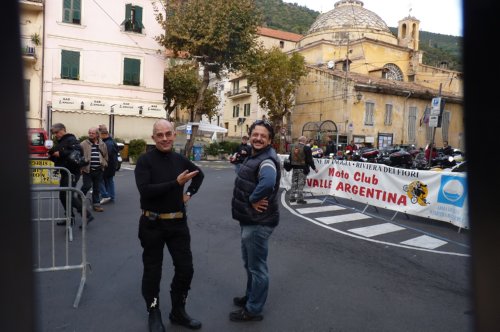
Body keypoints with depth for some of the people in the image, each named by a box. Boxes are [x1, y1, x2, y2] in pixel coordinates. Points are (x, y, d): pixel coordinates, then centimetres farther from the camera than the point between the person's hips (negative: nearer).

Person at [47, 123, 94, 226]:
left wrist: (60, 154, -25)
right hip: (64, 173, 10)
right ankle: (70, 217, 21)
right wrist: (51, 155, 3)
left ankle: (87, 215, -9)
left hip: (72, 172, -10)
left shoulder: (71, 140, -11)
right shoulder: (60, 142, 19)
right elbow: (57, 159, 25)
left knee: (69, 195, -14)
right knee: (63, 196, 12)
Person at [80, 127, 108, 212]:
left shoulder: (103, 144, 9)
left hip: (98, 171, 3)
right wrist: (80, 167, -8)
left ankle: (96, 204, 19)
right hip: (87, 170, -3)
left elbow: (105, 156, 17)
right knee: (86, 186, -3)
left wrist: (104, 165, 10)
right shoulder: (83, 144, -2)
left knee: (96, 188, 10)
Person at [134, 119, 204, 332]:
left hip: (178, 222, 4)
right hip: (152, 224, -4)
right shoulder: (145, 160, -11)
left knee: (185, 269, 10)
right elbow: (145, 190, -25)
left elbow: (199, 174, 23)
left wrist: (190, 193, 9)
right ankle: (154, 314, 32)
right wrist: (176, 182, -25)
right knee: (152, 271, 11)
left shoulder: (180, 159, 3)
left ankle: (178, 312, 31)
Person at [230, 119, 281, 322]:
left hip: (258, 222, -10)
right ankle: (251, 296, 44)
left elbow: (268, 183, -44)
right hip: (249, 220, 10)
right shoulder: (253, 156, 10)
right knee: (249, 263, 25)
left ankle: (253, 309, 21)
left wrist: (253, 200, -27)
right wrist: (251, 200, 4)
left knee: (257, 266, 5)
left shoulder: (267, 161, -22)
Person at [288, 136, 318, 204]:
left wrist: (292, 165, 24)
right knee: (301, 184, -3)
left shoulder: (293, 147, 8)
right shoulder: (306, 148, -12)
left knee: (294, 183, 13)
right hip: (303, 168, -6)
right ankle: (300, 199, -1)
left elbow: (290, 158, 14)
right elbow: (309, 160, -12)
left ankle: (292, 197, 17)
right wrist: (314, 168, -4)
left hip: (294, 168, 6)